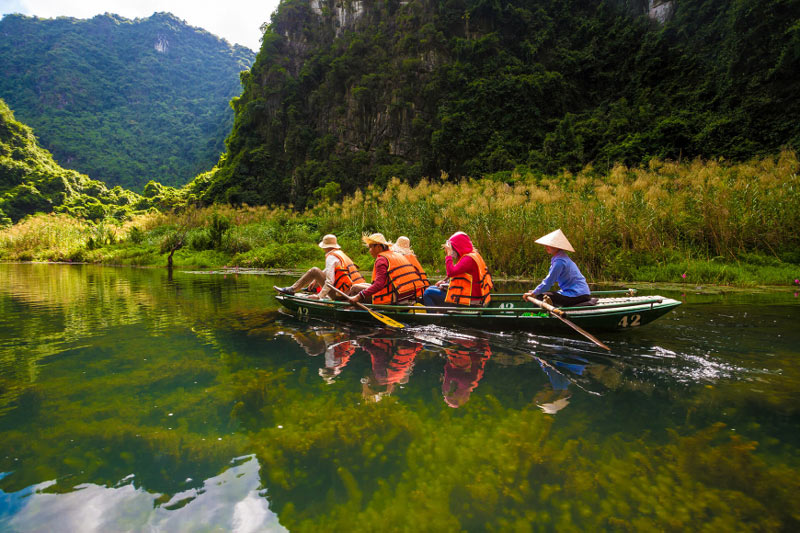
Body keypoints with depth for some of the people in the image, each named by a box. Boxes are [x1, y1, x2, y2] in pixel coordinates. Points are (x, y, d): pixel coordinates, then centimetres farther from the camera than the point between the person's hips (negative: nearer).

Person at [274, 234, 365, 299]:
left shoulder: (331, 257, -12)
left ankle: (292, 289, 1)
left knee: (314, 271, -4)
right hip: (350, 292, 9)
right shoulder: (341, 253, 17)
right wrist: (315, 280, 33)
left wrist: (319, 296, -17)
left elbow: (330, 281, -21)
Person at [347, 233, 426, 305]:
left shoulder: (382, 259, -8)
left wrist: (359, 296, -23)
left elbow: (379, 284, -21)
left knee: (355, 288, -1)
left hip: (395, 300, -9)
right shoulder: (398, 255, 19)